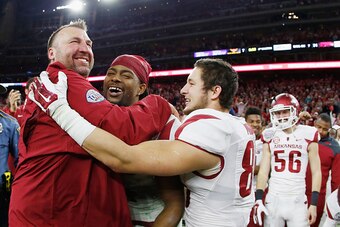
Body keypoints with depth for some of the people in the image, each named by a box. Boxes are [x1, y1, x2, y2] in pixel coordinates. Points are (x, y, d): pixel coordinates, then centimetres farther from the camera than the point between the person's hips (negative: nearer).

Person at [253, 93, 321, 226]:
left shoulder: (308, 135, -1)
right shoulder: (270, 136, 3)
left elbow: (316, 172, 2)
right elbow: (263, 171, 3)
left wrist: (314, 203, -3)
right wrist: (258, 199, -5)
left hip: (298, 201, -1)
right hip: (273, 200, 1)